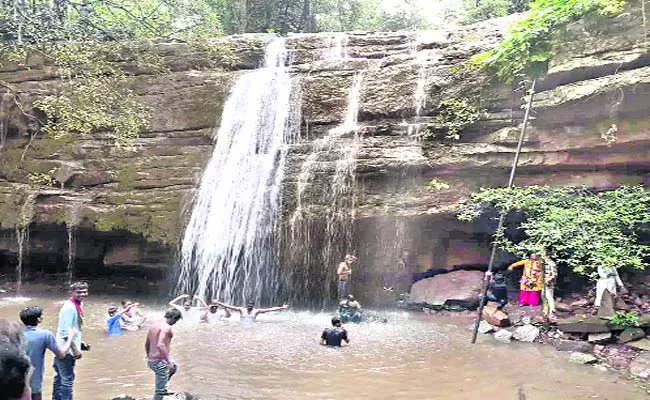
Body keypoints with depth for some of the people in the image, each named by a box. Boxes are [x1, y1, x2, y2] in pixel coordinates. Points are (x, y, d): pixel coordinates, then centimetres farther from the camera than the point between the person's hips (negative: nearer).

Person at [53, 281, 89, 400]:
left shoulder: (79, 304, 7)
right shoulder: (69, 307, -21)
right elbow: (66, 332, -24)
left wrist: (80, 343, 17)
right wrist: (75, 349, -21)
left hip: (65, 349, 9)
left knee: (60, 377, 20)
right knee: (67, 379, -4)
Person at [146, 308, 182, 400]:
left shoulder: (154, 325, 9)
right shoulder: (166, 327, -19)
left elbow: (146, 344, 18)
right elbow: (160, 345, -31)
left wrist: (149, 356, 33)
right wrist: (168, 360, -24)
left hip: (151, 361, 9)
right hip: (160, 361, -9)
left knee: (174, 367, 34)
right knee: (160, 390, 4)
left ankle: (163, 390, 36)